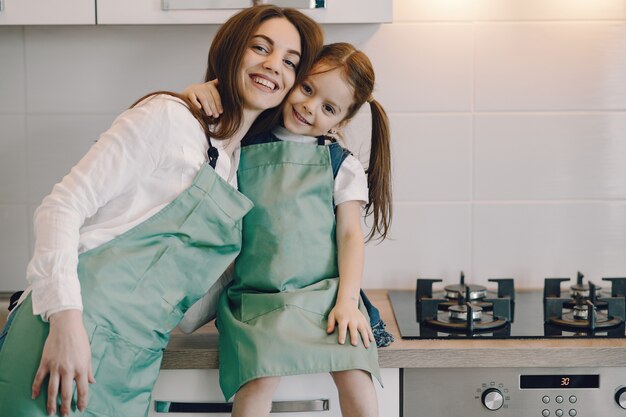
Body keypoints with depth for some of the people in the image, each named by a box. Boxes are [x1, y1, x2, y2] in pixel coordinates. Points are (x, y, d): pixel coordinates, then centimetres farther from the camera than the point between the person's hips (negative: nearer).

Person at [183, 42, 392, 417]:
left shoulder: (341, 165, 6)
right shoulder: (245, 144, 7)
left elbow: (350, 234, 3)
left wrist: (347, 300, -9)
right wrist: (198, 93, -1)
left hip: (324, 293, 1)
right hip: (256, 298, 0)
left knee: (356, 382, -19)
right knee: (257, 385, -25)